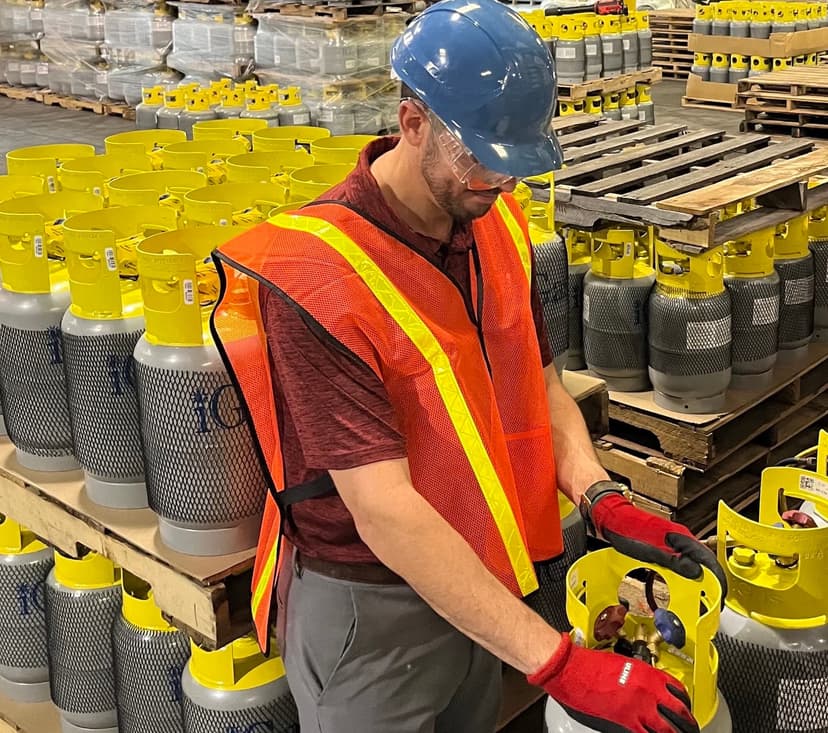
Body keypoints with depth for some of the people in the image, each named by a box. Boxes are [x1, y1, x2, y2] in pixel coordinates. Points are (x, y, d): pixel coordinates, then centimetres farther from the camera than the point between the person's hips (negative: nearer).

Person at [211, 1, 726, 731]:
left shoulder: (496, 226, -4)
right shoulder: (316, 275, -27)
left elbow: (540, 381, 6)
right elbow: (384, 511, -31)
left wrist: (602, 500, -14)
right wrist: (558, 664, -32)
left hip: (472, 582, 7)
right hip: (365, 606, -6)